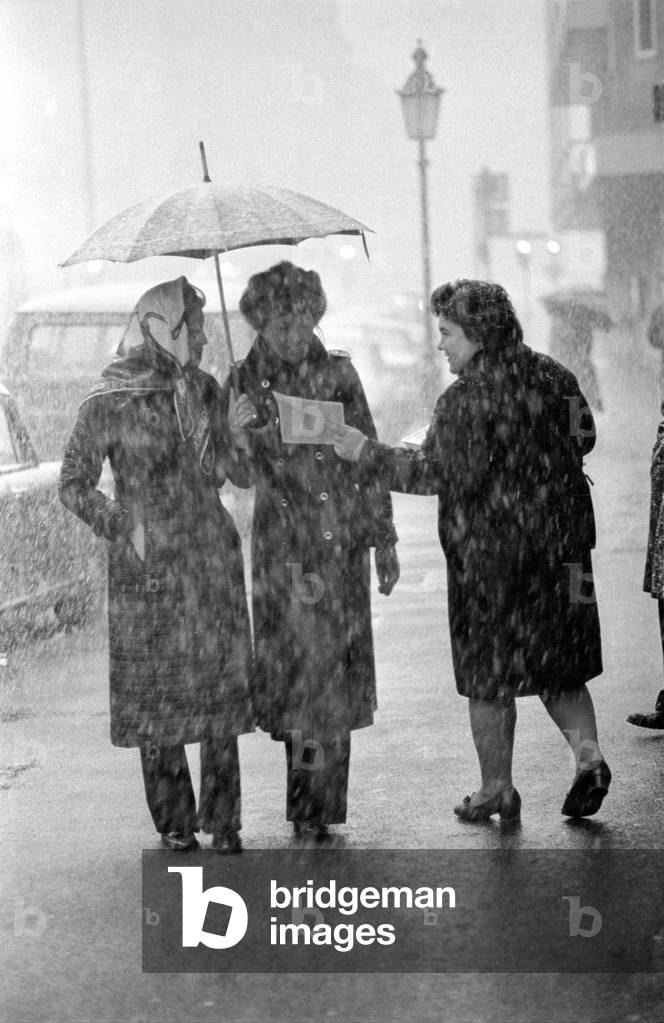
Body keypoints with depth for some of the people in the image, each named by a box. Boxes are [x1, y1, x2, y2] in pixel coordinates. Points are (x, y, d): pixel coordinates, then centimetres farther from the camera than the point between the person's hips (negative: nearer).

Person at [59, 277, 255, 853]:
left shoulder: (204, 390, 8)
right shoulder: (108, 404, -6)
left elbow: (235, 469, 18)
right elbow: (74, 485, 0)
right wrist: (123, 527, -10)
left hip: (213, 559, 4)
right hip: (148, 569, -4)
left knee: (220, 684, 3)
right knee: (156, 692, 2)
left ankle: (221, 820, 11)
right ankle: (174, 824, 14)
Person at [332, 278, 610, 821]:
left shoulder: (467, 400, -17)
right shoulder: (552, 376, 5)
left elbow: (439, 473, -23)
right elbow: (583, 438, 16)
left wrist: (367, 453, -16)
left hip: (489, 554, -6)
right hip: (560, 547, 6)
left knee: (489, 674, 6)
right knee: (557, 665, 17)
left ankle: (497, 788, 13)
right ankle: (588, 753, -1)